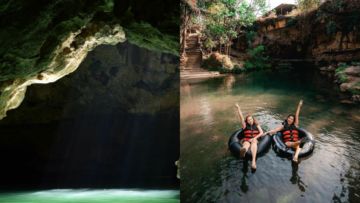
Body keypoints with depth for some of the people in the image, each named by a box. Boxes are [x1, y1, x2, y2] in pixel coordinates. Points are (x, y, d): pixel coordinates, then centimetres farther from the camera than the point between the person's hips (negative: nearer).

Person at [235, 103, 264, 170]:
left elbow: (261, 133, 4)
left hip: (255, 140, 1)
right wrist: (238, 108, -8)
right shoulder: (245, 125, 13)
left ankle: (253, 161, -62)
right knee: (247, 144, -38)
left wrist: (254, 138, -10)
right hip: (245, 140, 0)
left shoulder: (256, 125, 16)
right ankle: (243, 151, -82)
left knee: (254, 141, -38)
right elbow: (241, 117, 2)